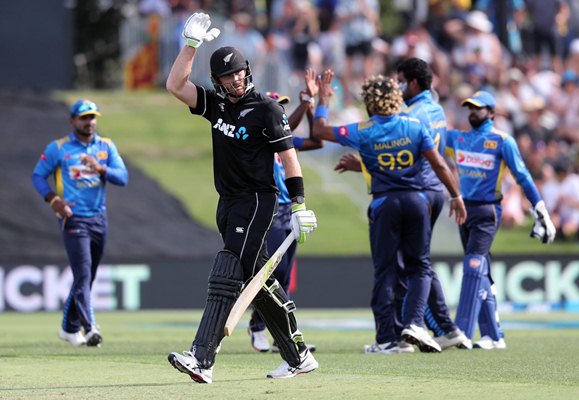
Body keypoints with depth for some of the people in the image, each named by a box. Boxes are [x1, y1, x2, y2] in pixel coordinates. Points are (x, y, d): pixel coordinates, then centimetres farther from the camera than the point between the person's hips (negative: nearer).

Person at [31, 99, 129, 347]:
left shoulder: (106, 147, 9)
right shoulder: (58, 148, 0)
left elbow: (123, 177, 0)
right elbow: (38, 175, 3)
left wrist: (100, 169, -19)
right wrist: (53, 199, -13)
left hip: (99, 219, 5)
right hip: (73, 219, -5)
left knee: (86, 277, 12)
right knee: (82, 275, -15)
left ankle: (70, 329, 24)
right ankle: (90, 328, -24)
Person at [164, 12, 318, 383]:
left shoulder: (266, 109, -8)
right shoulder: (216, 105, 11)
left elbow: (289, 157, -8)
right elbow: (175, 85, 5)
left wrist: (300, 207, -13)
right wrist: (192, 43, -2)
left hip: (258, 201, -7)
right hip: (229, 204, 7)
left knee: (227, 276, -16)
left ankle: (202, 359, -24)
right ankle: (298, 356, 17)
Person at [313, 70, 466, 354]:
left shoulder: (363, 132, -5)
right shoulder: (414, 126, 0)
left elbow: (320, 130, 5)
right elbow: (438, 164, -1)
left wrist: (323, 99, 19)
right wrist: (456, 196, 8)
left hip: (384, 204, -1)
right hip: (415, 201, 1)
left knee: (384, 272, 6)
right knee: (420, 267, 11)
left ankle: (387, 338, 3)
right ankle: (414, 323, -10)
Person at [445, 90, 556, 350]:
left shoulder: (502, 141, -3)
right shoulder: (457, 138, 13)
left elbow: (523, 177, -4)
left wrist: (541, 212, -8)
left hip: (487, 212, -6)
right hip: (464, 210, 6)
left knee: (474, 267, -17)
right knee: (481, 274, 7)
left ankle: (462, 334, -23)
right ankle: (493, 336, 10)